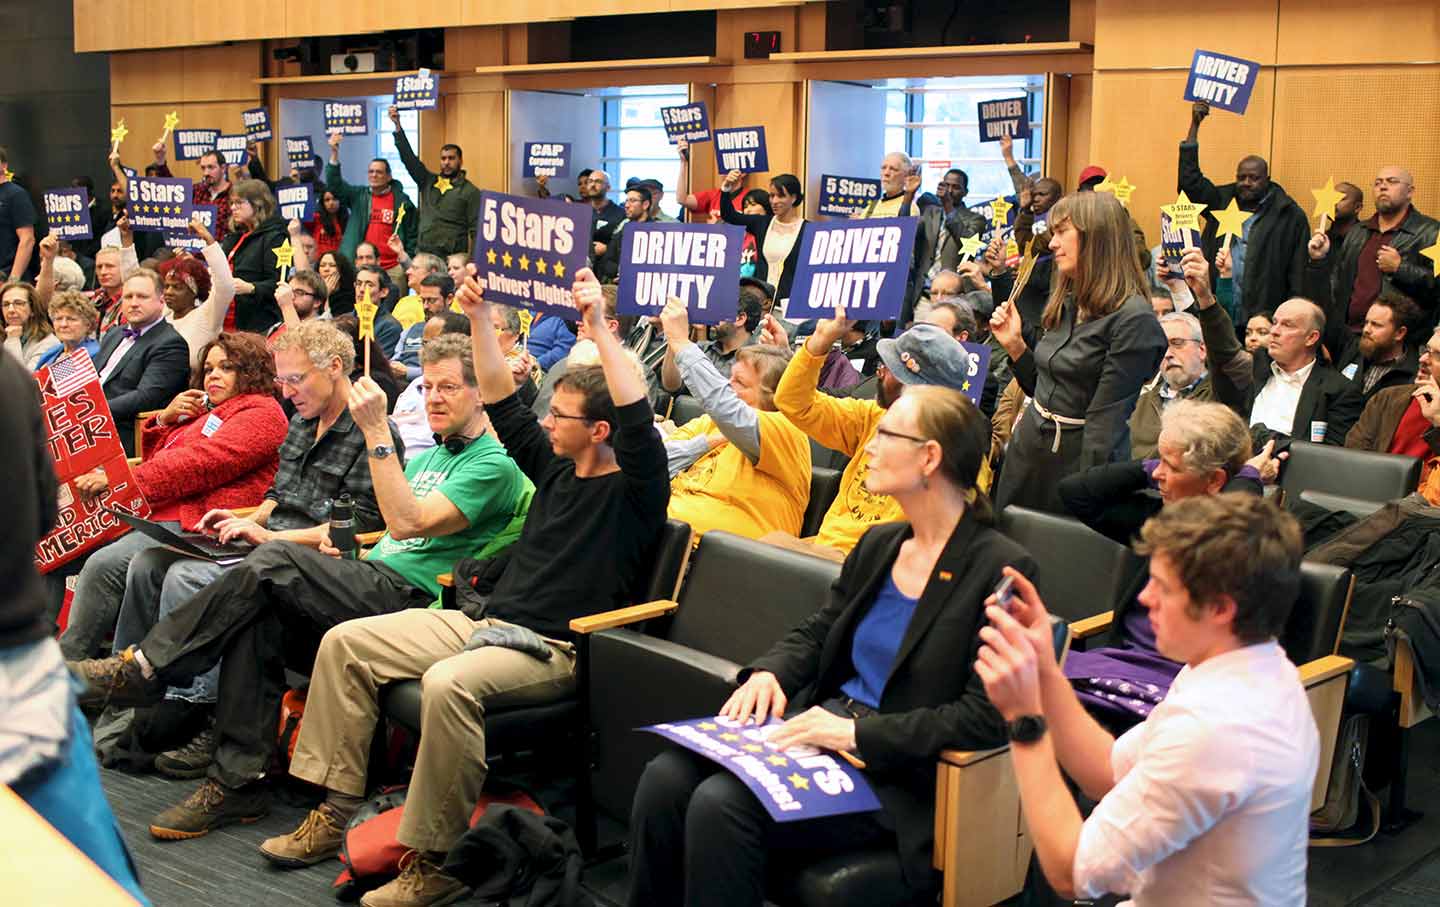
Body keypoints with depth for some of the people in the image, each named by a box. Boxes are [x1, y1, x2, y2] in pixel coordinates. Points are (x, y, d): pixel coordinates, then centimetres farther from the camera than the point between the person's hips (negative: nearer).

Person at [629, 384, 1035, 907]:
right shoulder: (878, 545, 11)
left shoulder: (1001, 569, -12)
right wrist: (769, 672, -3)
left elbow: (984, 717, -17)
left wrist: (856, 732, -21)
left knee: (721, 804, -27)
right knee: (666, 777, -15)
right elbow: (817, 633, 20)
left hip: (894, 770, -7)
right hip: (822, 724, 7)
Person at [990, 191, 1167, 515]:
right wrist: (1014, 344, 5)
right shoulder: (1066, 304, 9)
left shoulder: (1133, 319, -16)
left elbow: (1106, 420, -19)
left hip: (1077, 462, -8)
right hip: (1027, 448, 8)